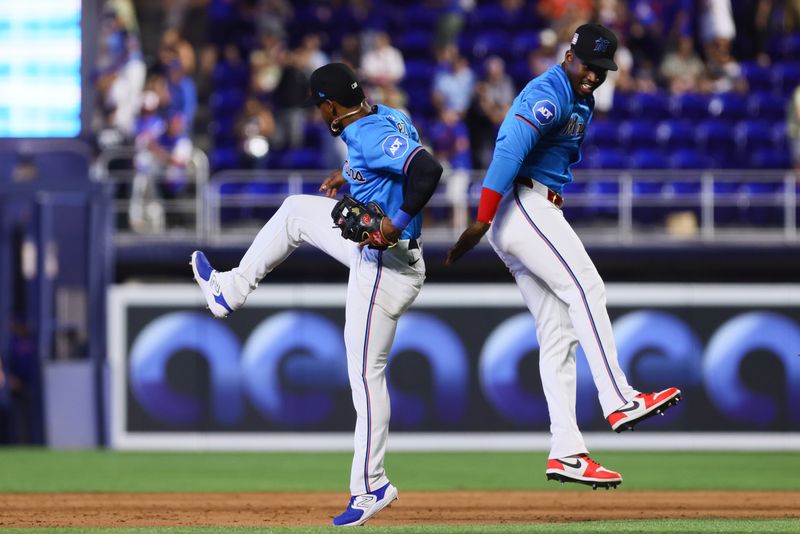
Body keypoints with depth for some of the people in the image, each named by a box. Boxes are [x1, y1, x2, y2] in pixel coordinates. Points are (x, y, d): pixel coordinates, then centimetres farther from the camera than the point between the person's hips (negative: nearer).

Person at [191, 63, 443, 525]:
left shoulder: (371, 137, -27)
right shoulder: (388, 118, 2)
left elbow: (428, 169, -39)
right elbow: (395, 159, 23)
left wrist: (399, 222, -34)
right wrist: (349, 176, 20)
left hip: (384, 267, -10)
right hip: (371, 246, 10)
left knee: (366, 373, -5)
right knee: (296, 211, 25)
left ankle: (370, 485, 1)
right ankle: (232, 292, 40)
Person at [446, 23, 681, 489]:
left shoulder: (581, 104, 22)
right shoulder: (548, 95, -12)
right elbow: (510, 148, -24)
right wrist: (483, 219, -33)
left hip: (543, 214, 10)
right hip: (523, 203, -10)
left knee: (559, 334, 3)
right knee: (586, 289, -20)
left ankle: (566, 452, -2)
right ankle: (619, 400, -27)